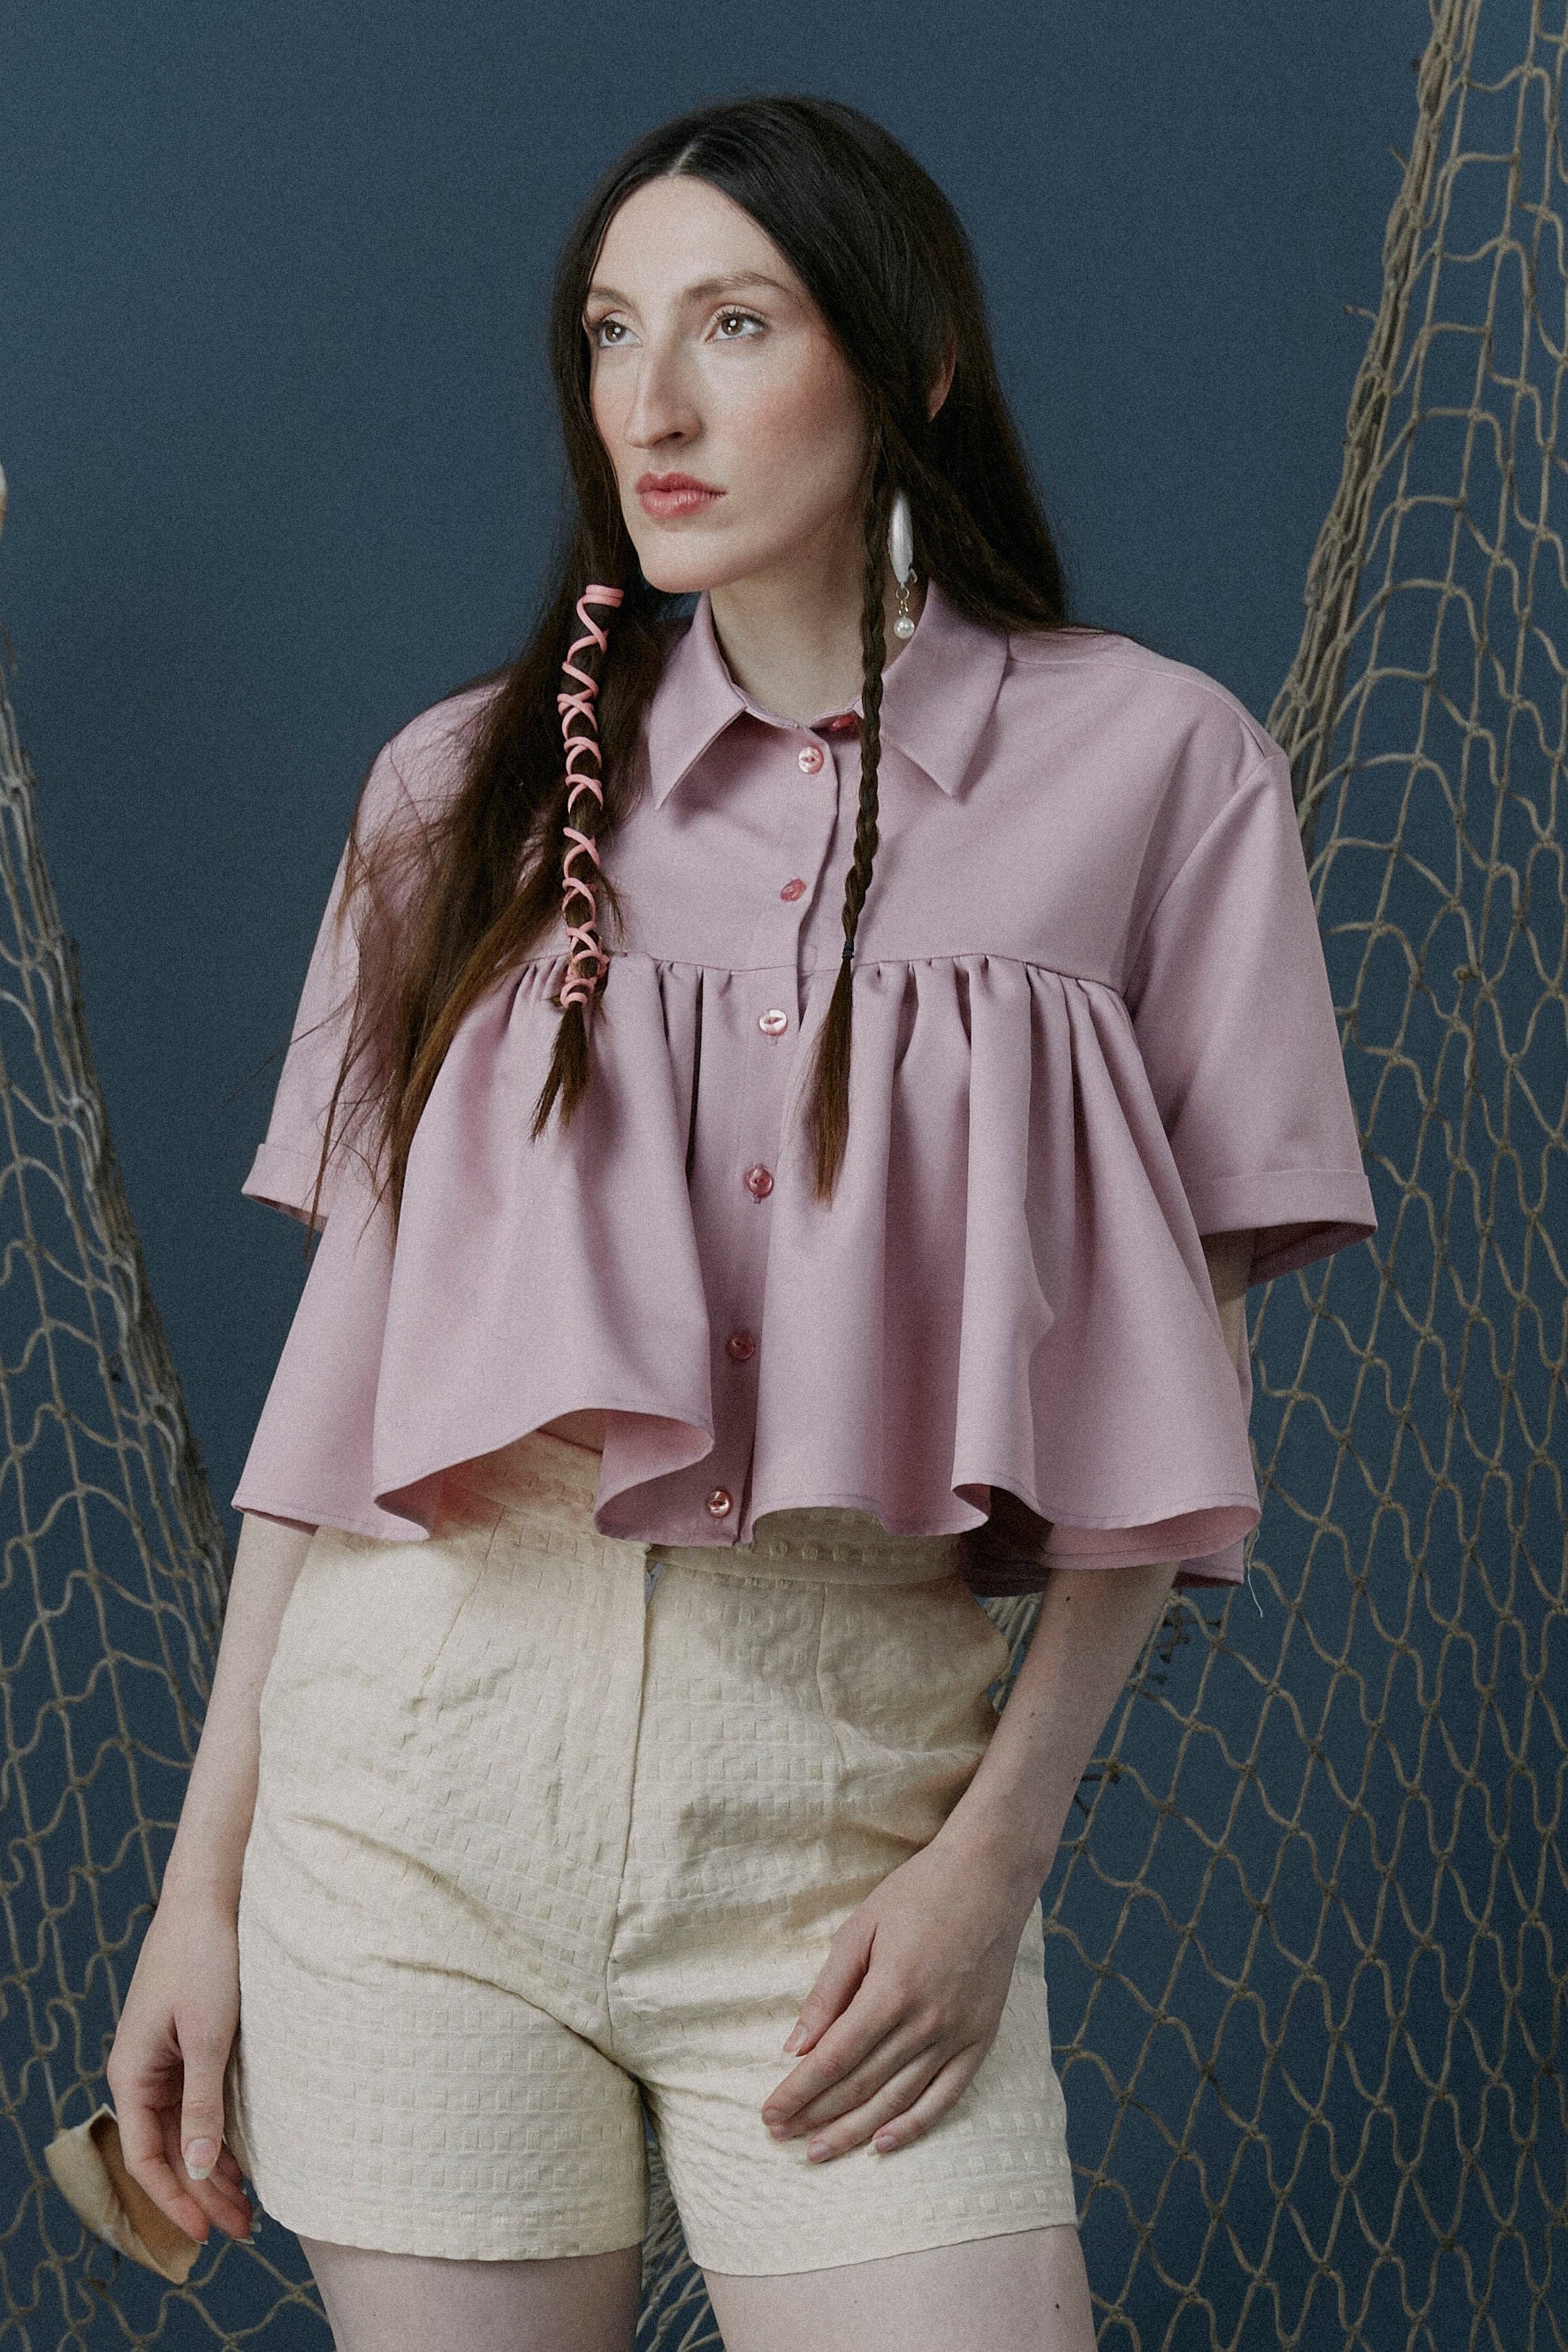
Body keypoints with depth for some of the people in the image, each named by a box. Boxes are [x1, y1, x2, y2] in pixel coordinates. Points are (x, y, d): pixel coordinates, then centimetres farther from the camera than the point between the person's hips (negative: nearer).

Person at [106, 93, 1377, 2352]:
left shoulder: (1149, 763, 2)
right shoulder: (472, 787, 8)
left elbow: (1175, 1383, 1)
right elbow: (345, 1333, 9)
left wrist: (998, 1848, -7)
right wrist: (205, 1876, 5)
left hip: (856, 1779, -1)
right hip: (424, 1745, 2)